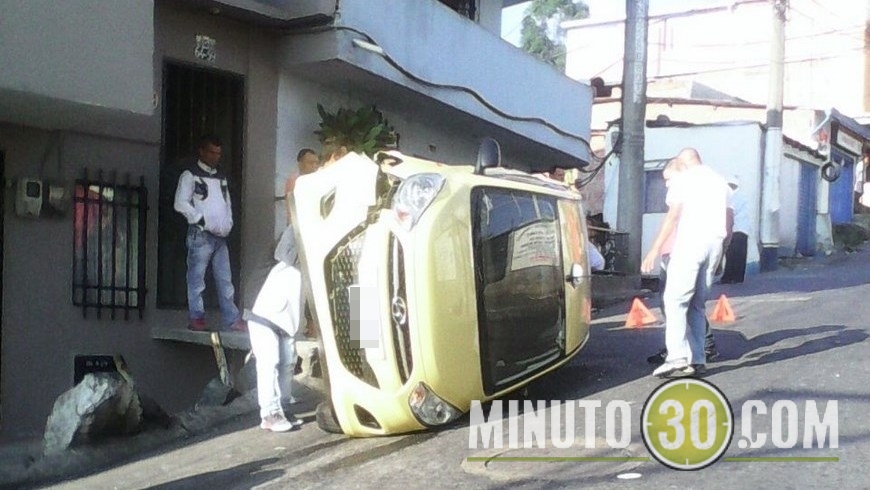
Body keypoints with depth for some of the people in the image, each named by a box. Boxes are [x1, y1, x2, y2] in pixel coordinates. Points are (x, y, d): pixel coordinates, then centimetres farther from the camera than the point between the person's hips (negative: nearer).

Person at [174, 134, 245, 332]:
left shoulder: (221, 176, 19)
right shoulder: (190, 175, -1)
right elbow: (181, 203, -9)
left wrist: (228, 223, 10)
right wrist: (202, 221, -13)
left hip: (220, 236, 6)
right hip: (200, 235, -6)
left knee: (225, 280, 3)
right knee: (197, 278, -3)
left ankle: (232, 320, 3)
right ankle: (196, 318, 2)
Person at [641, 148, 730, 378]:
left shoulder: (682, 178, 3)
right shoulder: (718, 180, 21)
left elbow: (673, 215, -7)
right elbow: (727, 217, 19)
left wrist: (655, 249, -8)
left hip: (690, 242, -6)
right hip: (715, 244, 6)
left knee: (675, 299, -9)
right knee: (698, 303, 11)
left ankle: (677, 356, -20)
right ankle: (697, 359, 6)